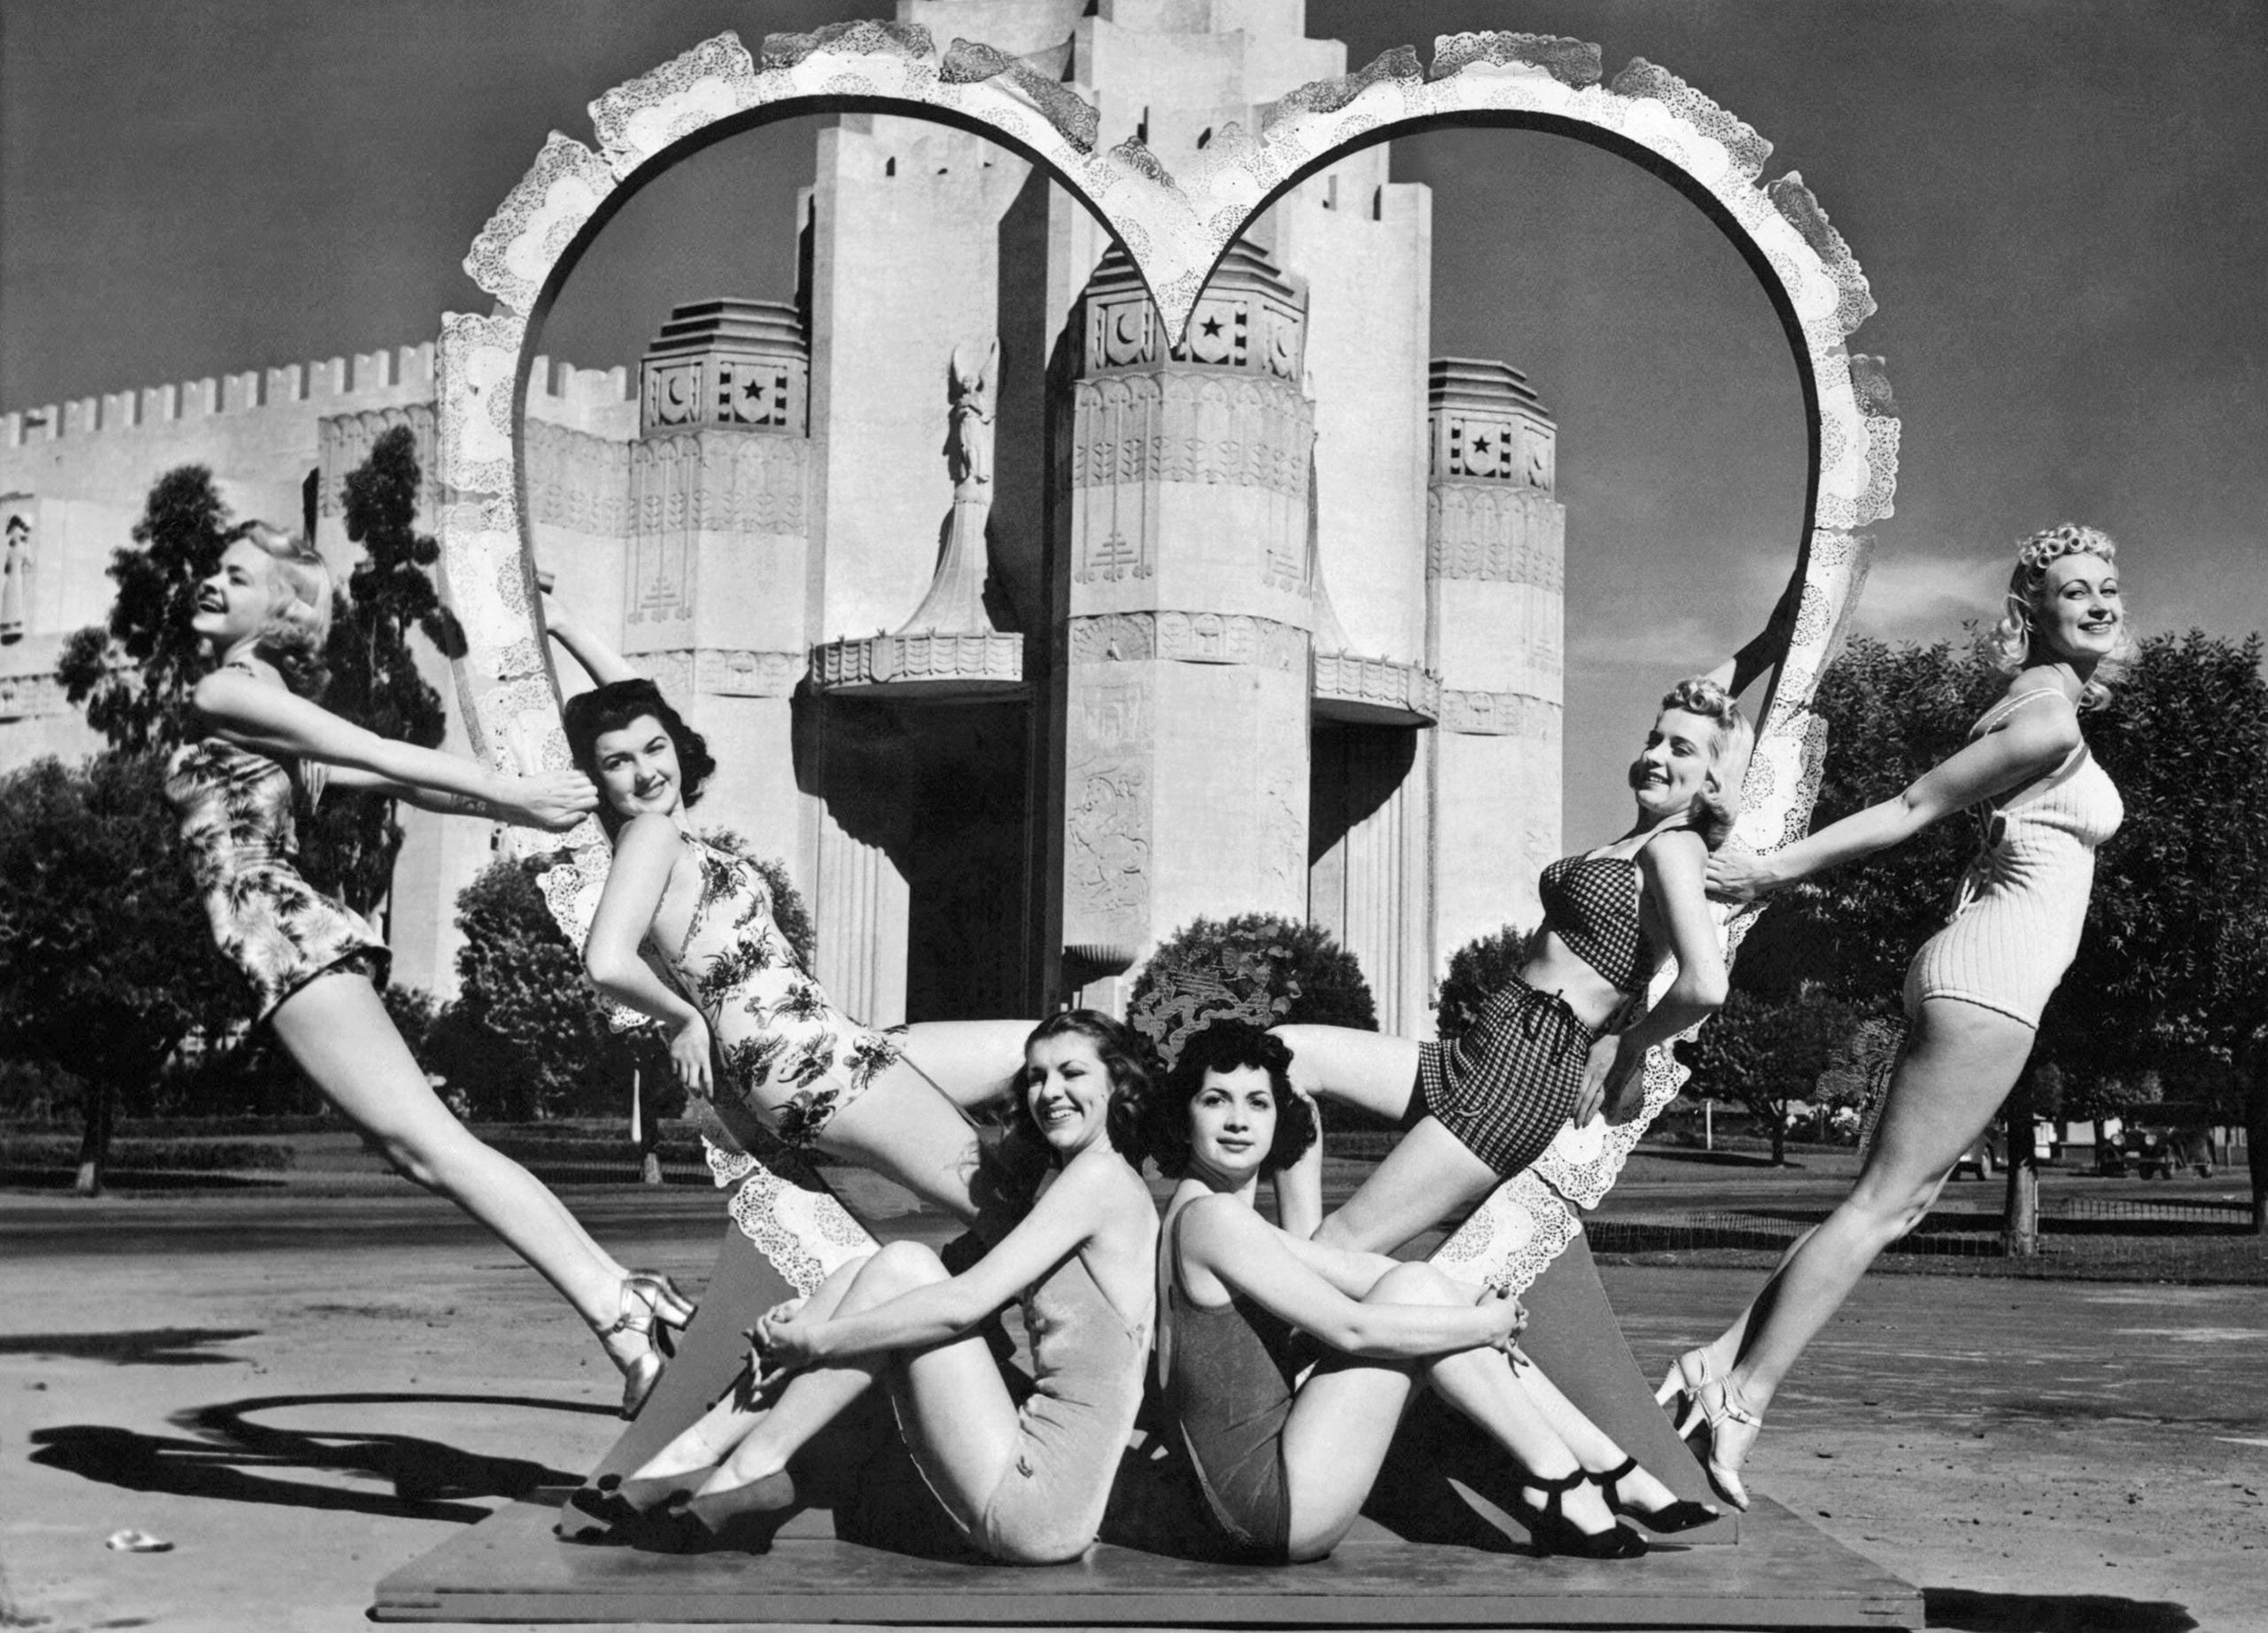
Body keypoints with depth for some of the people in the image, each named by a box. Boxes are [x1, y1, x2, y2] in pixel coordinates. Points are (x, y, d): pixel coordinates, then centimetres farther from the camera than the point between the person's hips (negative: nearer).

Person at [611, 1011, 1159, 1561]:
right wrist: (814, 1313, 4)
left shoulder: (1102, 1176, -10)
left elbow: (962, 1305, -17)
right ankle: (696, 1454, 2)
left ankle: (753, 1465, -9)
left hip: (1043, 1503, -9)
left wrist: (815, 1340, -12)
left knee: (902, 1267, -12)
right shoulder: (1060, 1186, 20)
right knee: (880, 1273, 7)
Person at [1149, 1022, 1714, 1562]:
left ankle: (1611, 1472, 9)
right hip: (1275, 1504, -10)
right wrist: (1486, 1324, -10)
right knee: (1413, 1287, -11)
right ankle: (1556, 1485, -5)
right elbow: (1351, 1328, -19)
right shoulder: (1211, 1216, -16)